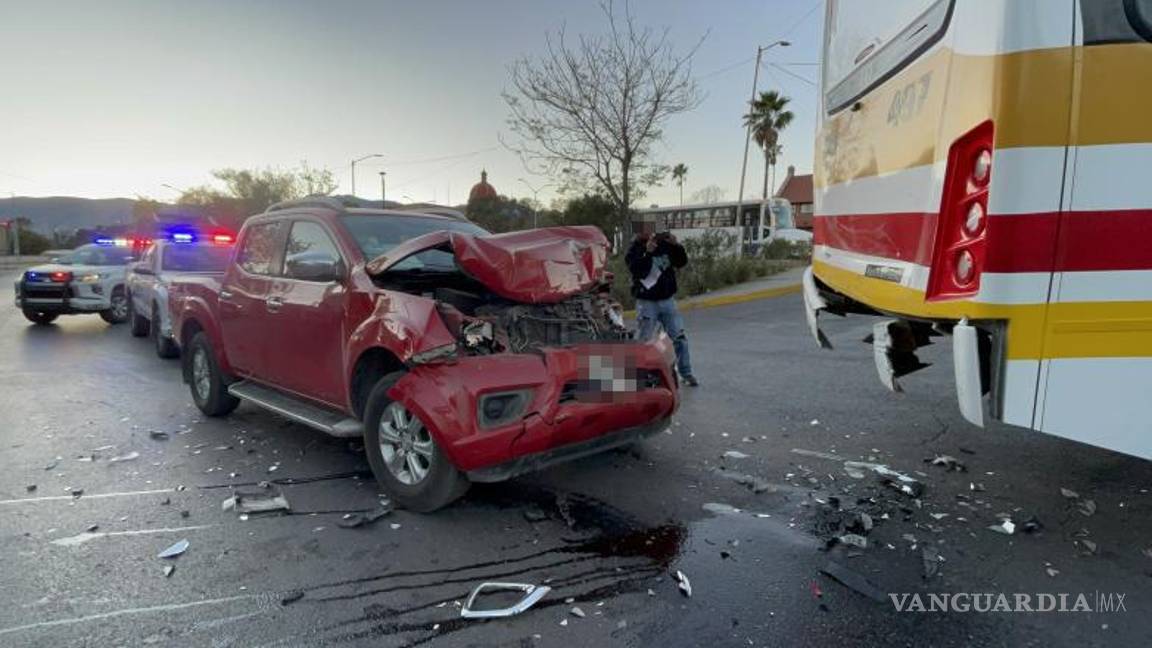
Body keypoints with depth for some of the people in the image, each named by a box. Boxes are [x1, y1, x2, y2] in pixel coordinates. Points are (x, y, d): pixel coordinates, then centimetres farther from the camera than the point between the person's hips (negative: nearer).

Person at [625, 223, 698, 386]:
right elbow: (636, 270, -21)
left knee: (679, 337, 4)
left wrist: (677, 245, -11)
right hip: (647, 302, -3)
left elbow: (681, 262, 5)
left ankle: (686, 374, 14)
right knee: (645, 340, 3)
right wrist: (647, 253, -31)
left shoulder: (664, 244, 5)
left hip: (667, 300, 4)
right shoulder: (634, 250, -5)